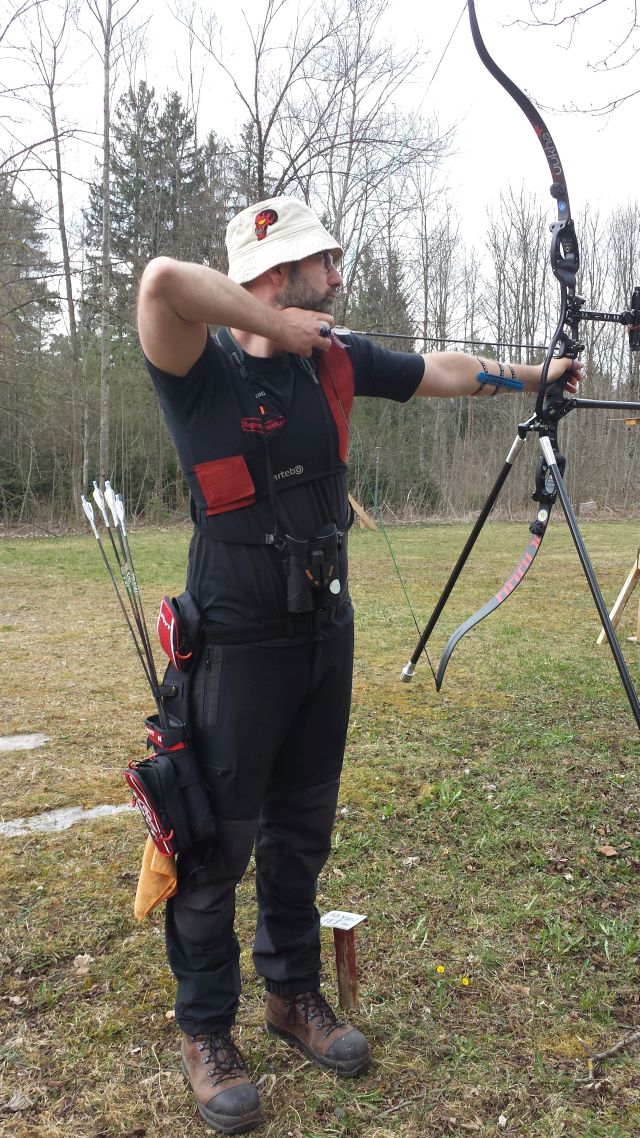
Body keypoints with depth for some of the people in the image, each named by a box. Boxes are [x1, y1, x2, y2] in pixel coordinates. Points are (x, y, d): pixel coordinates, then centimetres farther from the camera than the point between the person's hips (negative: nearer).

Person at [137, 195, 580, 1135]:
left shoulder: (336, 361, 5)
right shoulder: (203, 372, -13)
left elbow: (440, 373, 18)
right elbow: (162, 280, -34)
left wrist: (533, 375, 25)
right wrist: (275, 325, -23)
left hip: (325, 634, 6)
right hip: (237, 643, -6)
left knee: (302, 829, 18)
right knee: (216, 842, 5)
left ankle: (295, 993, 38)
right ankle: (206, 1029, 26)